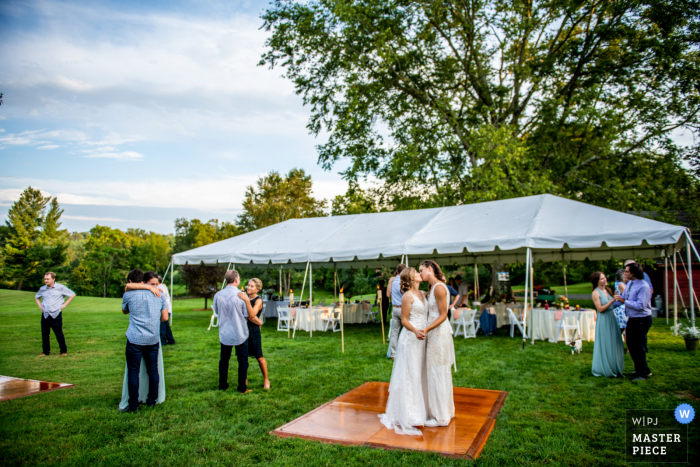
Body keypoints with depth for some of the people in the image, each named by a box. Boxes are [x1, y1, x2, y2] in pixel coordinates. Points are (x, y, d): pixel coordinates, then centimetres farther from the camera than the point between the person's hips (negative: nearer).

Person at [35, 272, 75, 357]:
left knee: (59, 334, -1)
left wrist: (64, 305, -2)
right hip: (45, 315, 4)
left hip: (56, 315, -4)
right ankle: (45, 351, 19)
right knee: (45, 333, 6)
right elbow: (36, 297, 30)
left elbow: (72, 295, 4)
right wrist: (40, 305, 13)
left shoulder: (61, 288, -2)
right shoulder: (42, 289, 9)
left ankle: (64, 351, 9)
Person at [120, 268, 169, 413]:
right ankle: (152, 400, 23)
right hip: (153, 339, 4)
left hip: (135, 339, -4)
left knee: (133, 372, 5)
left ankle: (133, 405, 10)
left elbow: (124, 311, 18)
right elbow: (165, 317, 8)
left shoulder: (128, 294, -3)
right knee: (153, 370, 13)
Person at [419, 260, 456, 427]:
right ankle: (447, 411, 31)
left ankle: (440, 417, 11)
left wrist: (427, 329, -26)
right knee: (441, 373, 18)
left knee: (437, 373, -1)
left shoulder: (439, 288, -18)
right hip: (435, 333, 10)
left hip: (439, 332, -10)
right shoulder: (433, 287, 11)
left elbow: (443, 315, -19)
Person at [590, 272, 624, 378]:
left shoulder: (608, 290, 9)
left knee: (615, 344, 12)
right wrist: (612, 301, -21)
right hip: (603, 321, -7)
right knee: (605, 346, 1)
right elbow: (600, 309, -17)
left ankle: (614, 368, 25)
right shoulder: (595, 293, -12)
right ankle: (605, 370, 14)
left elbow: (612, 306, 15)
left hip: (612, 319, 7)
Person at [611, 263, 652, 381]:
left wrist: (624, 301, -24)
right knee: (631, 345, 18)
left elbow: (640, 305, -26)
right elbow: (623, 298, 18)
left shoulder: (643, 287, -21)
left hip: (641, 320, -9)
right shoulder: (630, 283, 7)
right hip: (632, 319, 9)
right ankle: (642, 370, 34)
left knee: (638, 347, 1)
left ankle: (643, 373, 17)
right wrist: (609, 305, 18)